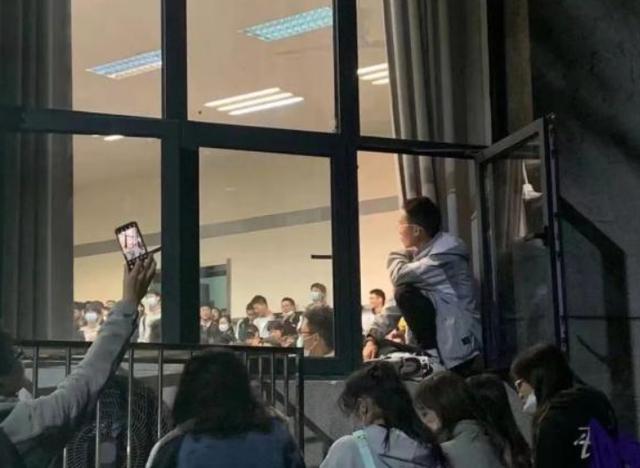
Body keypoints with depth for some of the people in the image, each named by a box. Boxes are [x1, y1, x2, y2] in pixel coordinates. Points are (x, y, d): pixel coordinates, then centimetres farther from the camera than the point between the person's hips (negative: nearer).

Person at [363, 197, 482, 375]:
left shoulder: (446, 252, -17)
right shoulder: (419, 255, 9)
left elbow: (399, 276, -25)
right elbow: (397, 303, 9)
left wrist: (396, 257, -2)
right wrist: (373, 337, -1)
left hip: (459, 344, -8)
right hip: (441, 338, 8)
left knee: (406, 293, -22)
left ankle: (432, 358, -11)